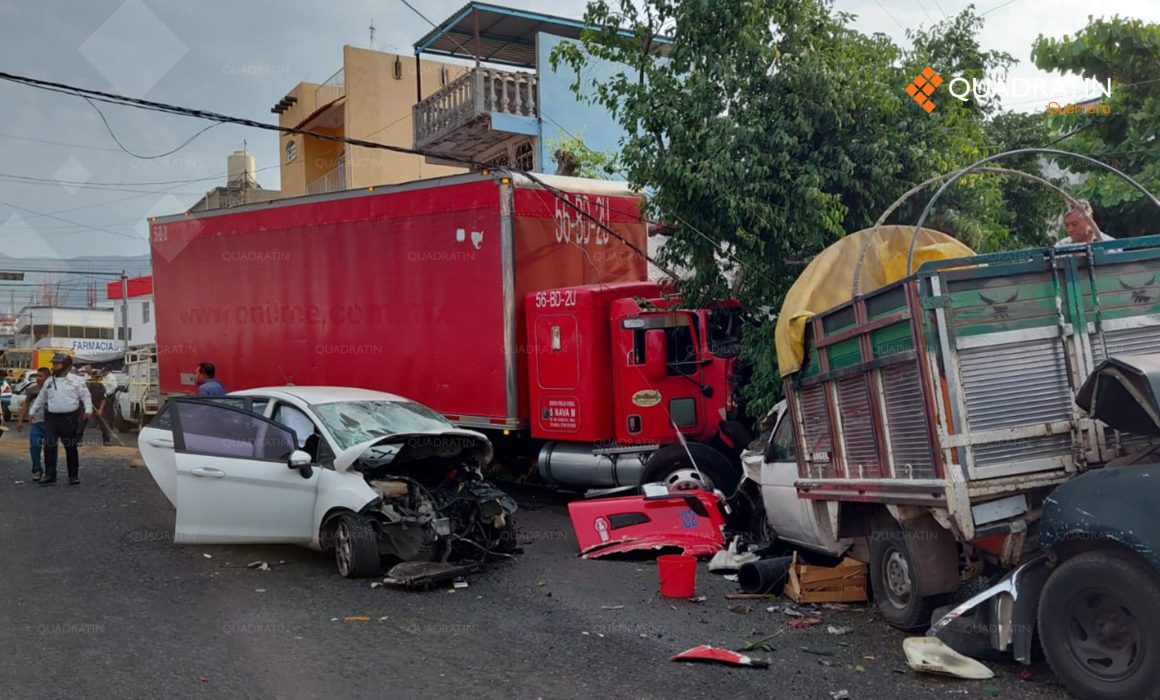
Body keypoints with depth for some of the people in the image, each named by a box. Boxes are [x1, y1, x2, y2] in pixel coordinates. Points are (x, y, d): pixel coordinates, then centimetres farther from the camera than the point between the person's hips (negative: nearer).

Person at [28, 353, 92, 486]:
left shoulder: (76, 380, 1)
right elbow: (40, 399, 23)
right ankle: (50, 475, 2)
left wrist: (88, 409, -12)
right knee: (49, 446, -3)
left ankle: (74, 475, 13)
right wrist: (32, 411, 21)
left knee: (71, 448, 4)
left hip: (70, 419, -3)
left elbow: (85, 396, 0)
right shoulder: (49, 382, 13)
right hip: (51, 418, 3)